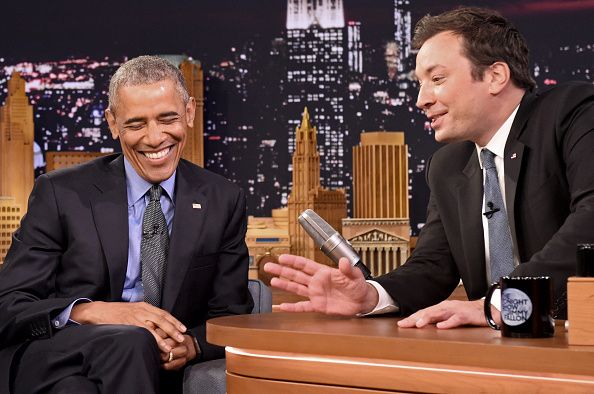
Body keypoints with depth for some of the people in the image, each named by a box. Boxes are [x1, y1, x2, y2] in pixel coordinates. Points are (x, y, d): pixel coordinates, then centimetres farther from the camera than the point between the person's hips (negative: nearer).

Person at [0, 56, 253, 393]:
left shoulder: (224, 201, 8)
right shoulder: (61, 194, 1)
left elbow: (230, 315, 9)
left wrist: (191, 344, -15)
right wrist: (89, 311, -22)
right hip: (53, 366, -2)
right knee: (130, 344, -34)